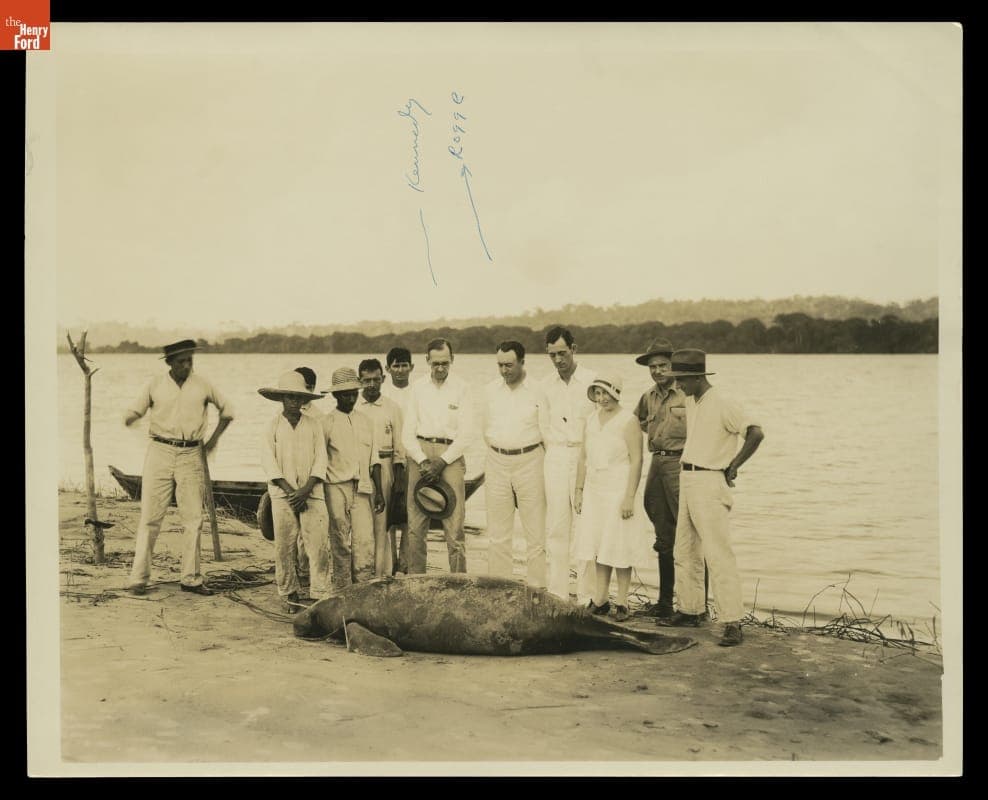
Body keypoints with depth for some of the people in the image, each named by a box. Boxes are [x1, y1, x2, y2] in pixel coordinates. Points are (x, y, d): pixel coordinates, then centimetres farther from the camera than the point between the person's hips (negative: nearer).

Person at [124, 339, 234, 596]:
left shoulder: (202, 385, 4)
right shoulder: (155, 385, 2)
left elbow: (227, 410, 16)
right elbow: (134, 411, 5)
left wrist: (213, 438, 8)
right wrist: (130, 419, -19)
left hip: (191, 456, 1)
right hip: (160, 452, -1)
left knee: (193, 519, 2)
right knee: (150, 517, -3)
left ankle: (191, 579, 10)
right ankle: (139, 578, 3)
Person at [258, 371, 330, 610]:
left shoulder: (313, 424, 9)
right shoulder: (272, 427, 6)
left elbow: (321, 458, 4)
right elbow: (268, 462, 0)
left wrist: (306, 489, -8)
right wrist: (290, 491, -10)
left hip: (312, 492, 1)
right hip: (282, 493, 0)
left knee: (319, 543, -8)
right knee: (284, 546, 1)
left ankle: (318, 595, -5)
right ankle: (289, 594, 13)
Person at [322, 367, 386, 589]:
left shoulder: (365, 421, 14)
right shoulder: (327, 423, 1)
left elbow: (374, 459, 16)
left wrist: (379, 491, 10)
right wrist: (320, 494, -3)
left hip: (362, 488, 3)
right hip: (337, 488, -3)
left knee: (365, 541, -5)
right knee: (341, 543, 0)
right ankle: (343, 591, 8)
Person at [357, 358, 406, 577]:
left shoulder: (392, 408, 8)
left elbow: (399, 446, 9)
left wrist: (400, 479, 4)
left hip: (383, 466, 0)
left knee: (381, 521, -2)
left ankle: (383, 572, 2)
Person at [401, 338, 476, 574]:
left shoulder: (461, 389, 5)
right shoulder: (418, 388, 10)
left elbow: (466, 435, 0)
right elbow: (408, 432, 8)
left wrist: (441, 462, -8)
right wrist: (423, 461, -6)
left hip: (451, 454, -2)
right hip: (420, 453, 2)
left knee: (454, 524, -7)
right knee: (416, 524, 0)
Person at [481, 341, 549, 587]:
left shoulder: (537, 392, -3)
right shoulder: (490, 390, 7)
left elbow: (546, 433, 2)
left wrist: (551, 471, 1)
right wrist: (498, 455, 13)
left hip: (529, 459, -3)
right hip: (497, 463, 3)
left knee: (535, 532, -2)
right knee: (497, 533, 5)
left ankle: (536, 588, 3)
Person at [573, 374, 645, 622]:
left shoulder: (628, 421, -8)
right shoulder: (591, 420, 11)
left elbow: (636, 461, -12)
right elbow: (583, 458, 15)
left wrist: (629, 497, -17)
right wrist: (579, 490, 11)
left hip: (618, 490, -6)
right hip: (594, 490, 6)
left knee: (619, 547, -2)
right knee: (598, 545, 8)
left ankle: (622, 603, 5)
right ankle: (600, 600, 15)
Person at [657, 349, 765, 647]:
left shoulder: (723, 404, -15)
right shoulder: (691, 402, 12)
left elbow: (756, 433, -24)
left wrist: (732, 467, -17)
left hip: (709, 483, -9)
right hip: (687, 479, 9)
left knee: (717, 553, -12)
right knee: (685, 551, 15)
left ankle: (732, 622, -12)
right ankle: (689, 610, 26)